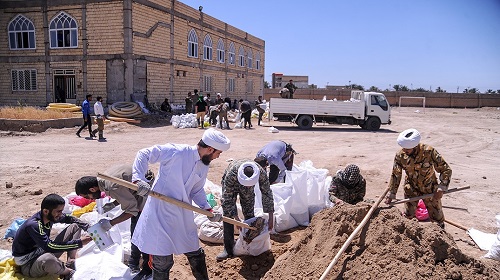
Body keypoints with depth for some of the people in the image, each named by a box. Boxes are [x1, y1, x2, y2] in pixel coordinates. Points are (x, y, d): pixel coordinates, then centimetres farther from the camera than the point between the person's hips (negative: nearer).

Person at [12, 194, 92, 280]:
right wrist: (79, 243, -34)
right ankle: (69, 272, -12)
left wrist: (87, 227, -5)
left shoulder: (50, 216, -9)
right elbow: (50, 247, -35)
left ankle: (71, 265, -9)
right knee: (48, 259, -45)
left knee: (75, 226, 2)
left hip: (43, 252, 8)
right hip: (28, 265, -8)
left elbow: (68, 218, 10)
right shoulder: (33, 225, -31)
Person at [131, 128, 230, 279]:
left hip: (183, 216, 7)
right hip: (161, 215, -7)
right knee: (163, 262, 5)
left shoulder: (204, 167, 3)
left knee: (196, 255, 20)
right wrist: (139, 179, -25)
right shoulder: (176, 151, -19)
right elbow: (143, 154, -13)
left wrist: (208, 210, 3)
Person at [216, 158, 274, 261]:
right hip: (231, 186, -2)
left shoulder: (261, 173, -38)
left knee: (249, 214, 0)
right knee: (228, 216, -11)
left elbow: (267, 194, -26)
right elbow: (227, 199, -34)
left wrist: (271, 218, -25)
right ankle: (228, 249, -5)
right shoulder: (230, 175, -44)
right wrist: (237, 220, -35)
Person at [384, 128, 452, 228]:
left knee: (437, 216, 10)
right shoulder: (400, 155, -19)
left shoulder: (429, 151, -26)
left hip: (430, 188, -1)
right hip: (411, 189, 1)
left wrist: (441, 188, -26)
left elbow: (446, 170, -17)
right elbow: (395, 175, -6)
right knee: (407, 216, 6)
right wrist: (391, 194, -5)